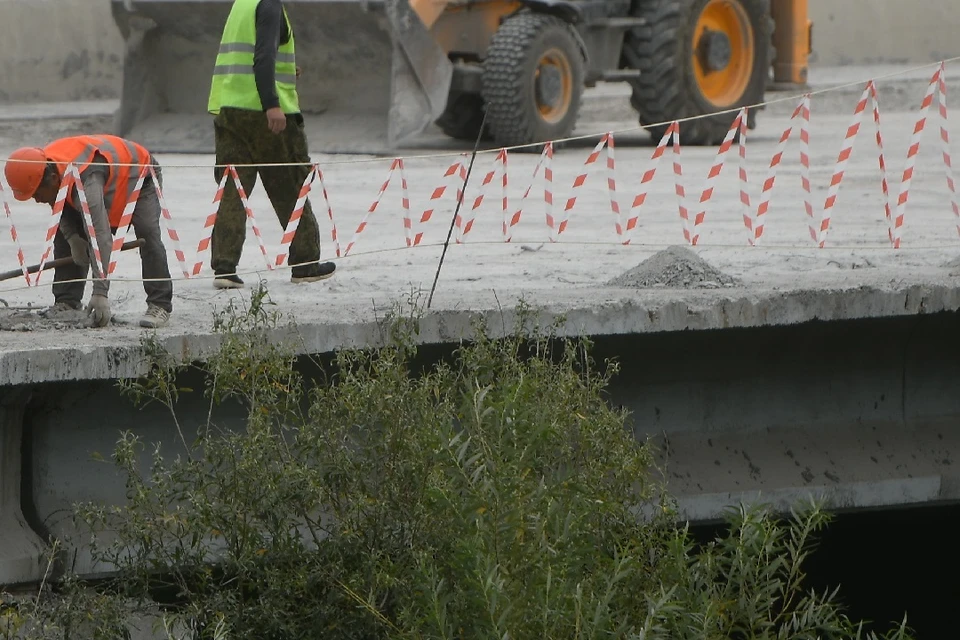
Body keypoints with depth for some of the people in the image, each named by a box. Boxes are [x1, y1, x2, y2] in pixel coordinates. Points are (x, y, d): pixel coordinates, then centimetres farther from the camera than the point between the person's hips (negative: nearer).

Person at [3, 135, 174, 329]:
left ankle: (159, 305, -20)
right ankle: (66, 302, 4)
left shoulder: (87, 183, -48)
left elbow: (100, 237, -51)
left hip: (140, 174, -8)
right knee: (64, 235, -3)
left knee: (147, 234, -27)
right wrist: (73, 238, -22)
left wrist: (100, 293, -53)